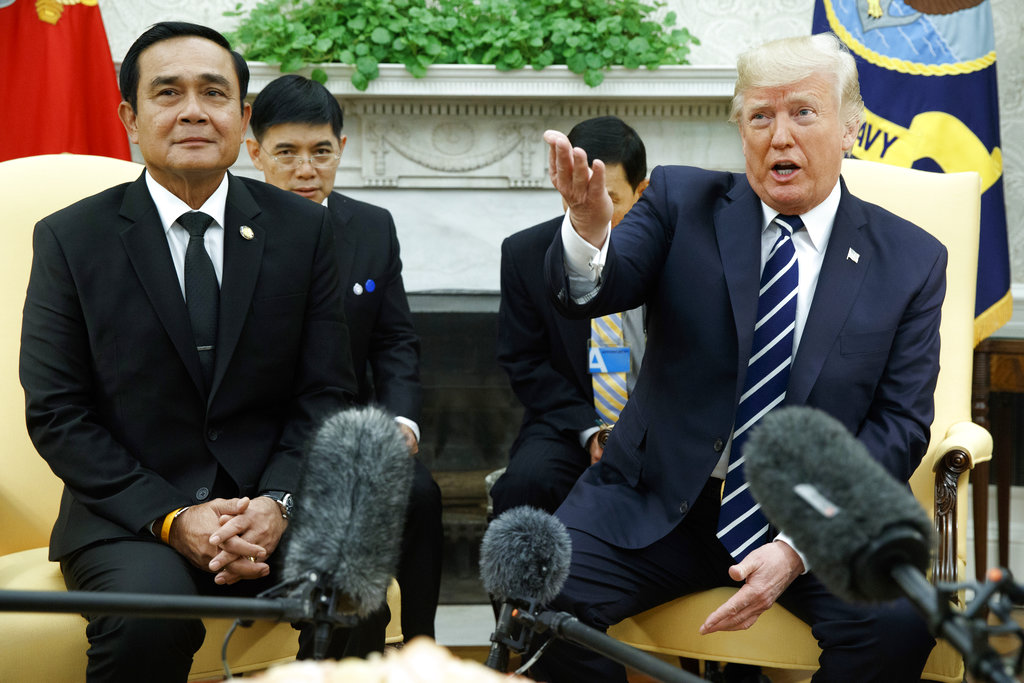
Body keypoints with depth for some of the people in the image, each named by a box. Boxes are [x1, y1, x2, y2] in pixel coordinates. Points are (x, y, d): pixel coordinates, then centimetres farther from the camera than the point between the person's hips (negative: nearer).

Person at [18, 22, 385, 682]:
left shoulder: (303, 228, 6)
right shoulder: (70, 238, 1)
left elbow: (326, 393, 5)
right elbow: (57, 413, -2)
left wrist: (276, 502, -13)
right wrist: (172, 519, -14)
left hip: (268, 505, 2)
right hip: (130, 515, -1)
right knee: (148, 617, -33)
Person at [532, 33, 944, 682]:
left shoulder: (911, 259, 3)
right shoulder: (683, 203, 3)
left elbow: (899, 426, -2)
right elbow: (593, 290, -13)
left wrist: (798, 546, -15)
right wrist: (589, 229, -38)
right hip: (660, 504, 0)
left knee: (898, 624, -27)